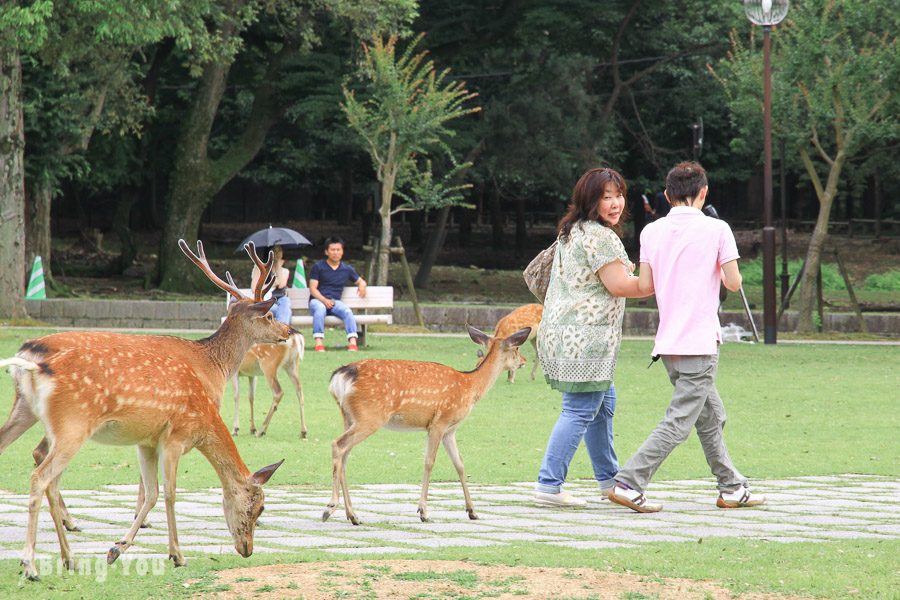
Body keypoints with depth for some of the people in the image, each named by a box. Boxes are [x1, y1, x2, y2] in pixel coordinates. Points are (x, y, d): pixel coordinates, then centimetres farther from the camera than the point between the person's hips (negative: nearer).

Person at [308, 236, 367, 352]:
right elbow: (313, 289, -2)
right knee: (320, 309, -38)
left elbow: (360, 281, 26)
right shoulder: (318, 267, 4)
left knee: (347, 311, -30)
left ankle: (352, 343, -40)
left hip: (335, 301, 2)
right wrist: (324, 300, -20)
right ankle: (319, 343, -45)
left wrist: (362, 285, -1)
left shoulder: (347, 269, 14)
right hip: (318, 300, -2)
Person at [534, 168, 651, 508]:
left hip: (562, 333, 11)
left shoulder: (571, 232, 18)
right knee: (581, 410, -10)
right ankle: (549, 486, -14)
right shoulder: (600, 236, -13)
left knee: (603, 401, 21)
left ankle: (609, 480, 30)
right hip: (585, 336, -11)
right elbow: (619, 286, -15)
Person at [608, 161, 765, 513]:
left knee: (711, 417, 18)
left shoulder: (652, 232, 6)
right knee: (678, 423, -7)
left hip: (668, 342, 6)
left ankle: (731, 487, 24)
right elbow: (733, 283, -8)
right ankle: (628, 483, -16)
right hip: (700, 342, -6)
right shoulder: (717, 230, -6)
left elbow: (644, 286, 5)